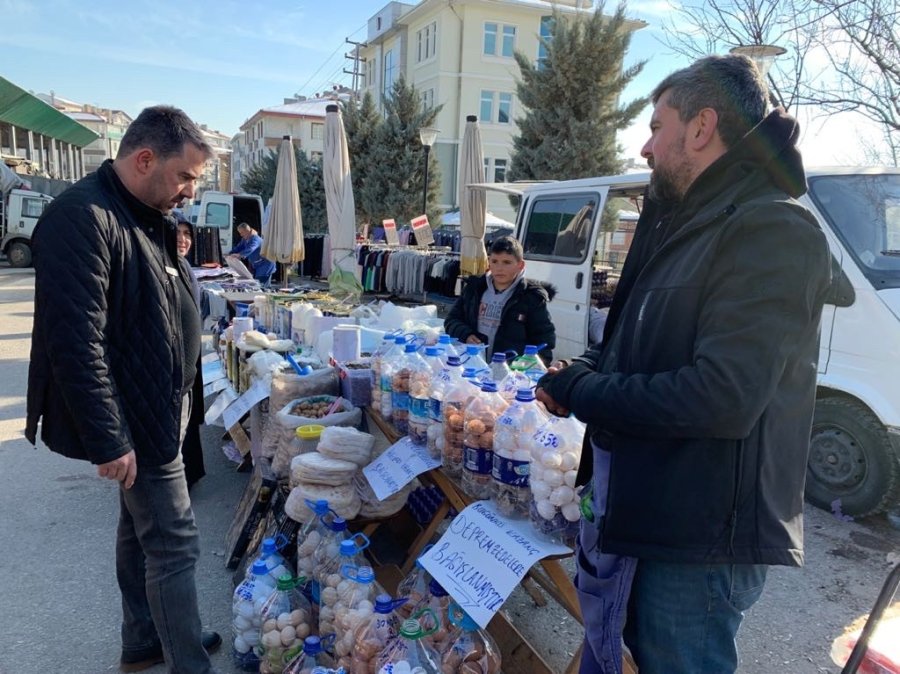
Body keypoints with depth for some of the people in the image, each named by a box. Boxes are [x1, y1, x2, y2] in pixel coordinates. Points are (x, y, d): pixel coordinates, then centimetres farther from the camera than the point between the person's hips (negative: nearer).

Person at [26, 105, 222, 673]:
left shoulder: (149, 218, 9)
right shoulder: (83, 219, -22)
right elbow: (76, 345, -26)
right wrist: (108, 442, -24)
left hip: (158, 409, 10)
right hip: (132, 420, -10)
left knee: (142, 529, 20)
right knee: (174, 544, 0)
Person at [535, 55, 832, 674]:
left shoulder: (772, 232, -19)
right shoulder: (691, 224, 13)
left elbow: (723, 400, -29)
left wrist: (580, 391, -17)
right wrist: (581, 373, 0)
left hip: (701, 537, -9)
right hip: (645, 512, 9)